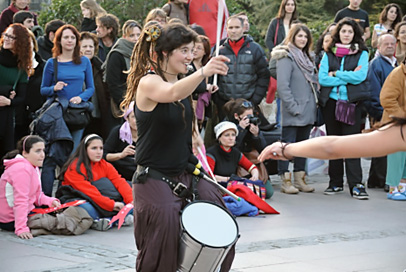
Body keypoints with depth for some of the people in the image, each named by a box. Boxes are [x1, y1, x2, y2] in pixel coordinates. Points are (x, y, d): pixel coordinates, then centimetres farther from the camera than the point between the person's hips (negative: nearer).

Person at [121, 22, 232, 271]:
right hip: (154, 179, -7)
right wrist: (202, 72, -56)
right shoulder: (148, 82, -16)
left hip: (184, 175, 7)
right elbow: (172, 94, -40)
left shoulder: (183, 83, 9)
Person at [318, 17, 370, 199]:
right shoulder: (329, 54, 10)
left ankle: (355, 184, -11)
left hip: (352, 102, -3)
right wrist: (348, 77, -8)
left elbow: (360, 77, -10)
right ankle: (335, 182, 13)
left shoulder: (361, 54, 5)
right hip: (331, 101, 3)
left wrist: (335, 74, -6)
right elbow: (322, 78, -2)